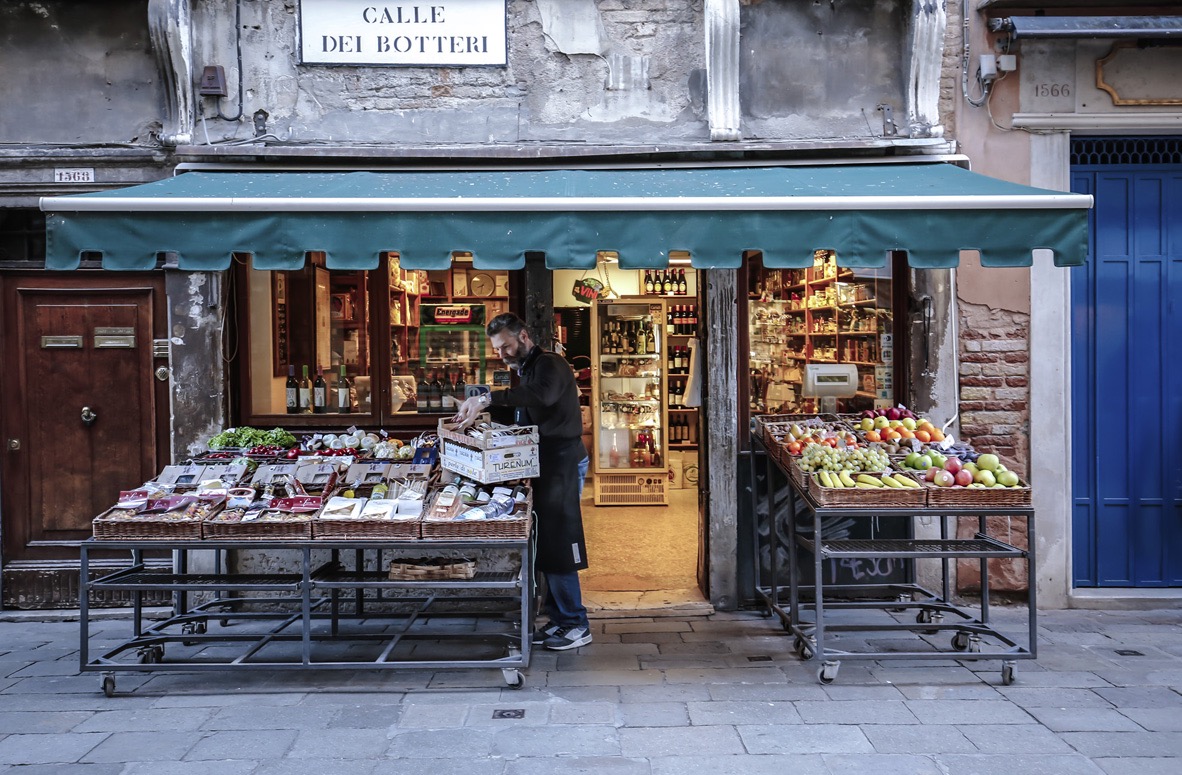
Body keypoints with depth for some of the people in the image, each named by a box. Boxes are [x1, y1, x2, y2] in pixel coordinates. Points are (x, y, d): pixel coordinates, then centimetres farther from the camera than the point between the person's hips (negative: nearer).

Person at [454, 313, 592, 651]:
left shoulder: (549, 364, -11)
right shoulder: (526, 370, 21)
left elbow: (542, 394, -35)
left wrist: (487, 399, -39)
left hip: (562, 464, -10)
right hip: (545, 467, 10)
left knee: (557, 546, -8)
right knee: (547, 547, 11)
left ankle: (576, 625, 1)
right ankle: (559, 620, 20)